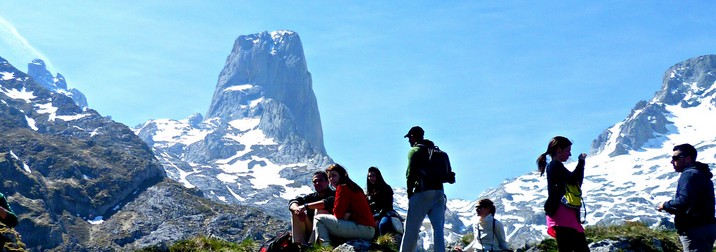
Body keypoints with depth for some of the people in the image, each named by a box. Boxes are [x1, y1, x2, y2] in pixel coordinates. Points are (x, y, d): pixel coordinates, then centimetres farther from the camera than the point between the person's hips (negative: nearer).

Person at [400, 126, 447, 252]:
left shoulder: (414, 151, 0)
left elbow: (410, 173, -7)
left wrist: (409, 192, 0)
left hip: (422, 192, -6)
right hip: (439, 192, 6)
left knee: (412, 228, 0)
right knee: (438, 227, -2)